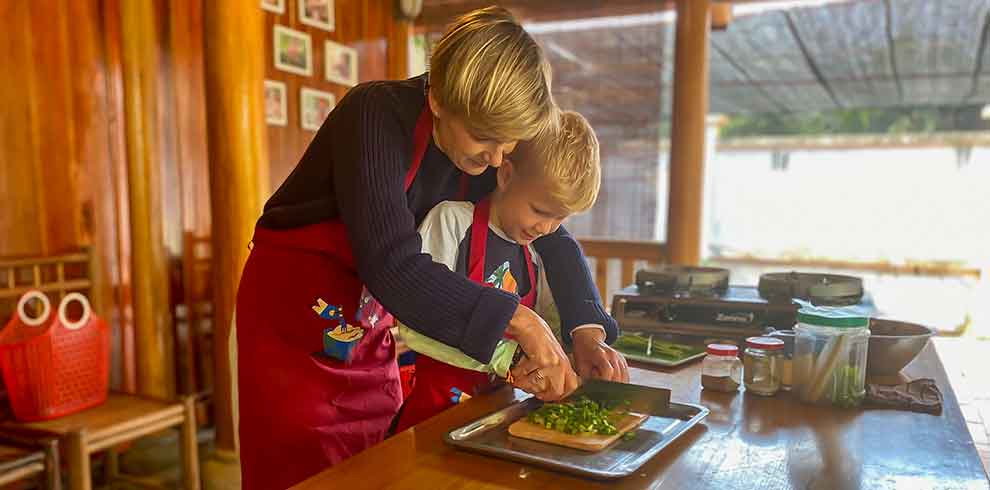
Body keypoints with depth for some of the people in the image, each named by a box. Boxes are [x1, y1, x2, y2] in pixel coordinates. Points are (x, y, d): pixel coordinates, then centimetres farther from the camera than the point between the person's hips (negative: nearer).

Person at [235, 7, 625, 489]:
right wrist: (519, 320, -37)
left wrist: (586, 330, -14)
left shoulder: (485, 149, -9)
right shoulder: (377, 115, -27)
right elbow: (392, 264, -37)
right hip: (296, 319, -5)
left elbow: (554, 238, 0)